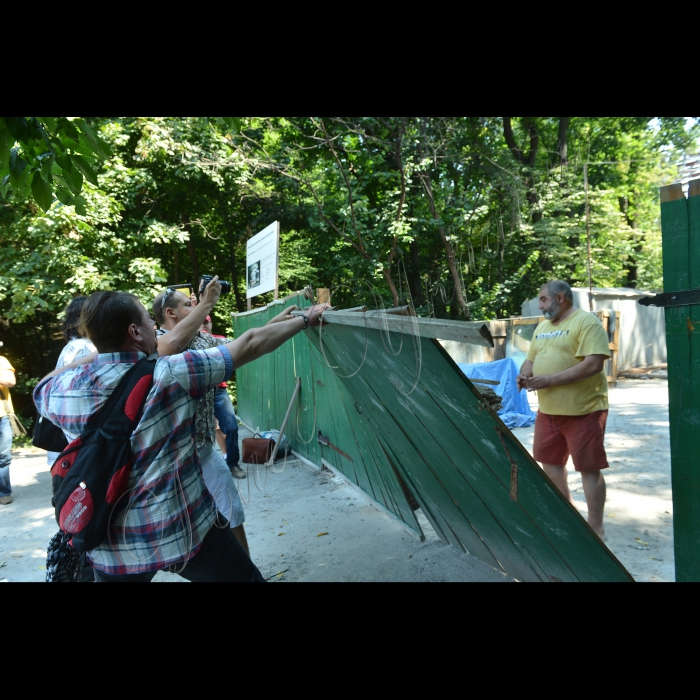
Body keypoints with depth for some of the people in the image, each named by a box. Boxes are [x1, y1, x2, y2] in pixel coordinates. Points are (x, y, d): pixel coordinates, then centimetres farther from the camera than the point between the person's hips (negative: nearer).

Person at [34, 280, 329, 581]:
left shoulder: (62, 389, -8)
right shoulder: (173, 373, -17)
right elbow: (250, 343, -9)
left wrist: (100, 350, 10)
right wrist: (305, 320, 3)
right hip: (185, 530, -3)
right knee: (248, 577, 17)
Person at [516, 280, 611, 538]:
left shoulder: (587, 322, -11)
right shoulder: (542, 327, 15)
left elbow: (594, 364, -21)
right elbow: (531, 359, 19)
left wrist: (550, 380, -23)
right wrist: (524, 375, -5)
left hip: (582, 410, -8)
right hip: (548, 410, 8)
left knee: (589, 468, 2)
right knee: (550, 461, 15)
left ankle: (595, 527, 17)